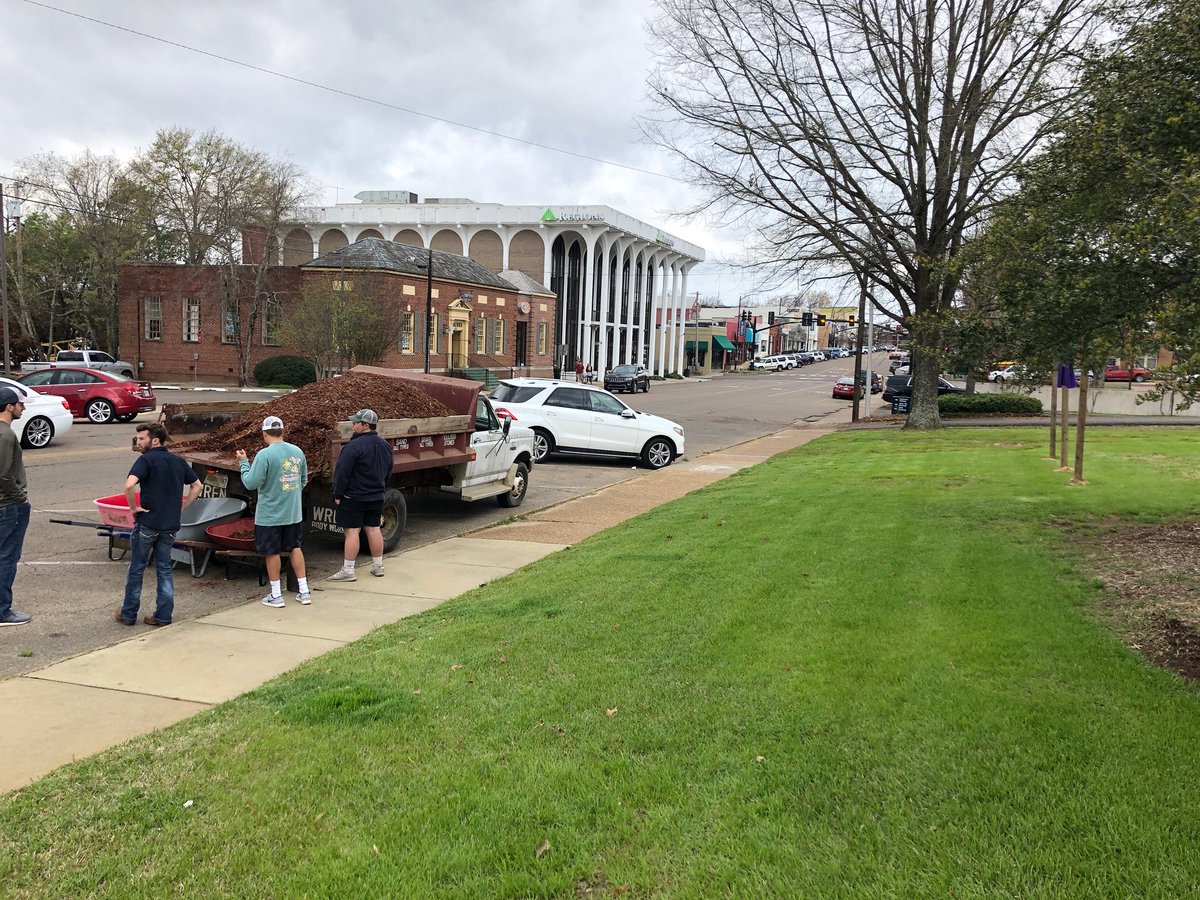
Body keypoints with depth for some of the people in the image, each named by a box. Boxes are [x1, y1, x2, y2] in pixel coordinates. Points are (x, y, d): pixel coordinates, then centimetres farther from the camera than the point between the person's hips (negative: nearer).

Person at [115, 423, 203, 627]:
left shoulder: (146, 460, -10)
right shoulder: (179, 461, 8)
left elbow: (129, 485, -26)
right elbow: (197, 486, 15)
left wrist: (134, 507, -12)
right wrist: (181, 508, 13)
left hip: (147, 523, -5)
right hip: (170, 524, 5)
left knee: (136, 568, 10)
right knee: (164, 568, 12)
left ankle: (128, 614, 19)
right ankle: (164, 616, 11)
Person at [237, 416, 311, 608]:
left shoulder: (264, 455, -17)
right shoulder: (298, 451, 1)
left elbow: (251, 483, -16)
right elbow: (304, 481, 11)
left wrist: (243, 462, -3)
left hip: (270, 514, -5)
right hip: (294, 512, 5)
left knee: (272, 552, 6)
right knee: (295, 548, 15)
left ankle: (276, 595, 14)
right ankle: (304, 591, 16)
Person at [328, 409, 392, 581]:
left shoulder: (354, 446, -19)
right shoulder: (385, 446, 8)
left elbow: (343, 473, -18)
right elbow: (388, 472, 18)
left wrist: (337, 494, -9)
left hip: (353, 497, -7)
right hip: (377, 497, 8)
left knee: (351, 531, -4)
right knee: (373, 529, 14)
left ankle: (348, 570, -2)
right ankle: (378, 566, 20)